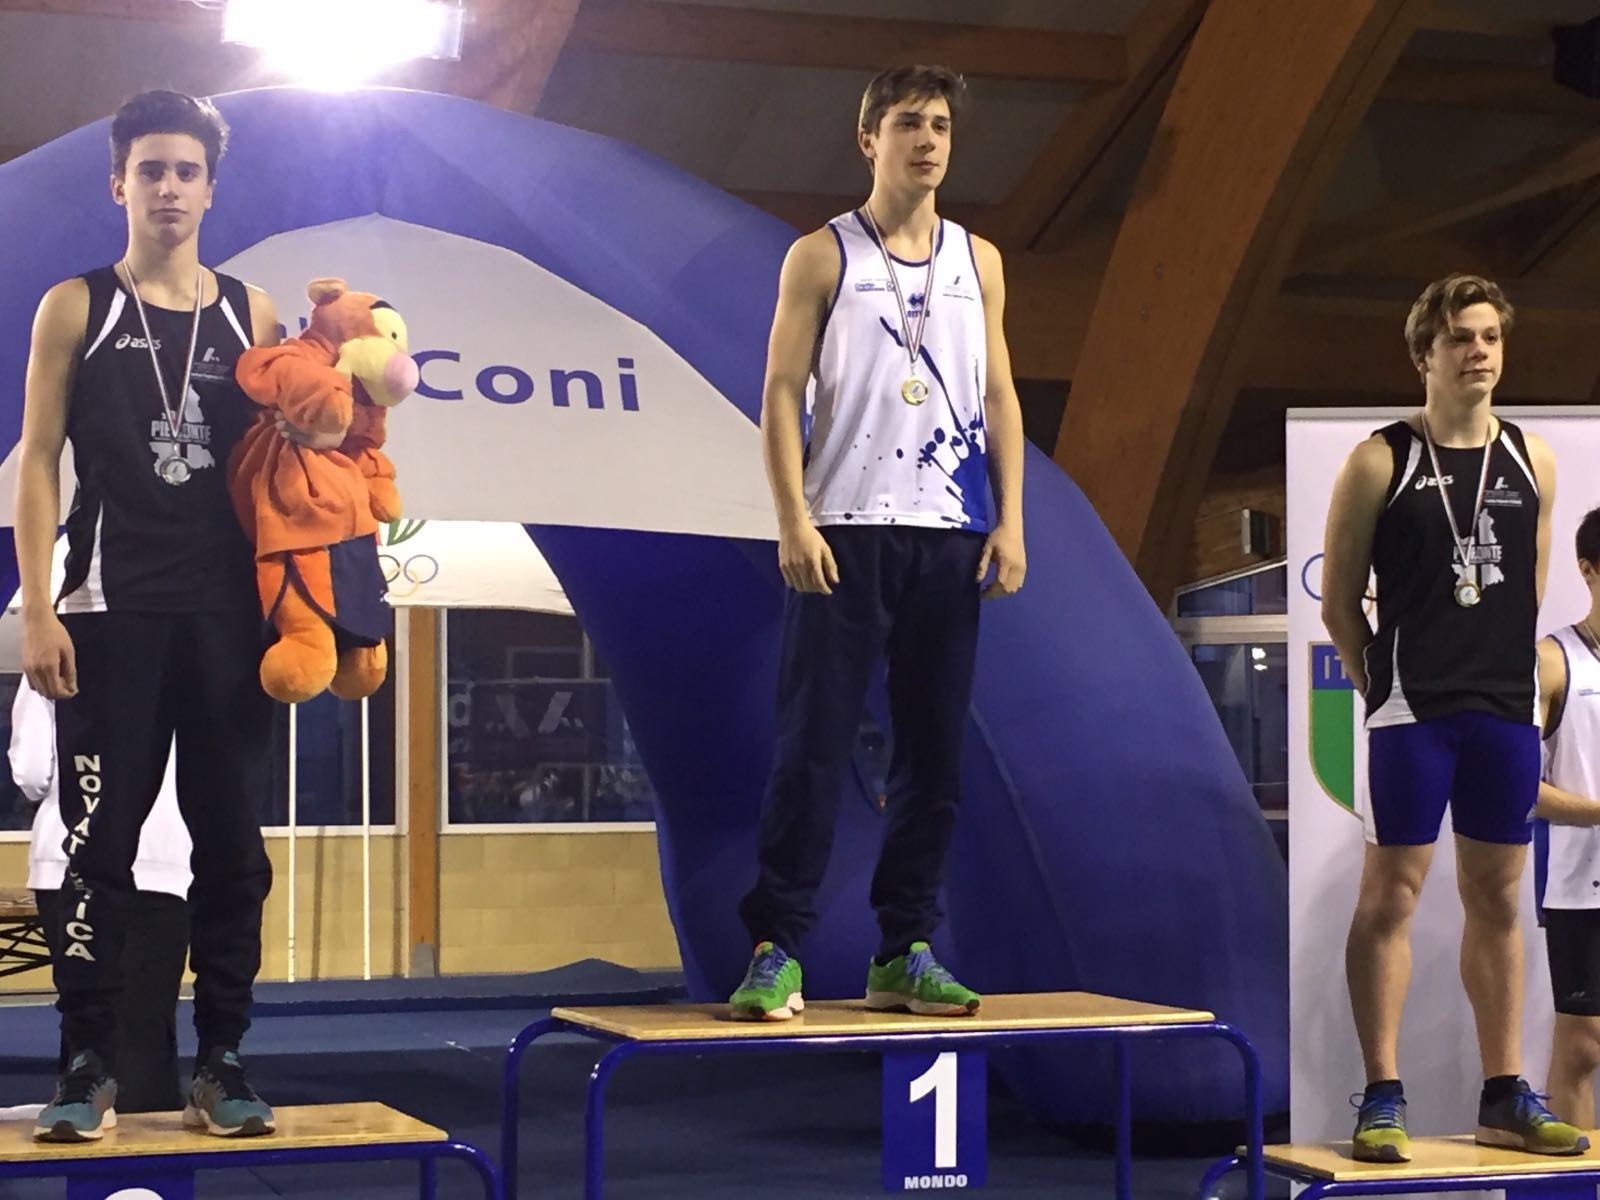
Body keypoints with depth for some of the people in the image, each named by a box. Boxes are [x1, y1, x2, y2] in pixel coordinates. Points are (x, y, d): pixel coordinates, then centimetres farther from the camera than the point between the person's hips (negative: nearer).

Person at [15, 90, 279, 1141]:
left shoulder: (251, 315, 10)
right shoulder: (76, 307, 5)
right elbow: (40, 458, 1)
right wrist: (38, 609, -8)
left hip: (228, 613, 2)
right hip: (112, 612, -2)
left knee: (233, 847, 3)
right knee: (101, 844, -3)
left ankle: (222, 1064, 9)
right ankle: (91, 1069, 2)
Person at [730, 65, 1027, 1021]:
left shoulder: (979, 261, 14)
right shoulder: (823, 256, 3)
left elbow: (999, 396, 13)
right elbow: (782, 391, -1)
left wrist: (1011, 520, 3)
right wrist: (794, 519, -12)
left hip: (952, 536, 4)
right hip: (847, 531, -4)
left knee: (936, 748, 5)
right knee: (815, 744, -6)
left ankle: (906, 954, 12)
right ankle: (777, 951, -2)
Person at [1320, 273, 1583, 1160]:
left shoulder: (1531, 463, 9)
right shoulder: (1381, 462, -3)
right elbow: (1338, 598, 0)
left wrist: (1513, 675, 12)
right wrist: (1381, 684, -1)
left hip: (1505, 709, 4)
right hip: (1412, 710, -4)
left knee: (1497, 898, 10)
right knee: (1390, 893, -4)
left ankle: (1505, 1097, 16)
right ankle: (1382, 1097, 1)